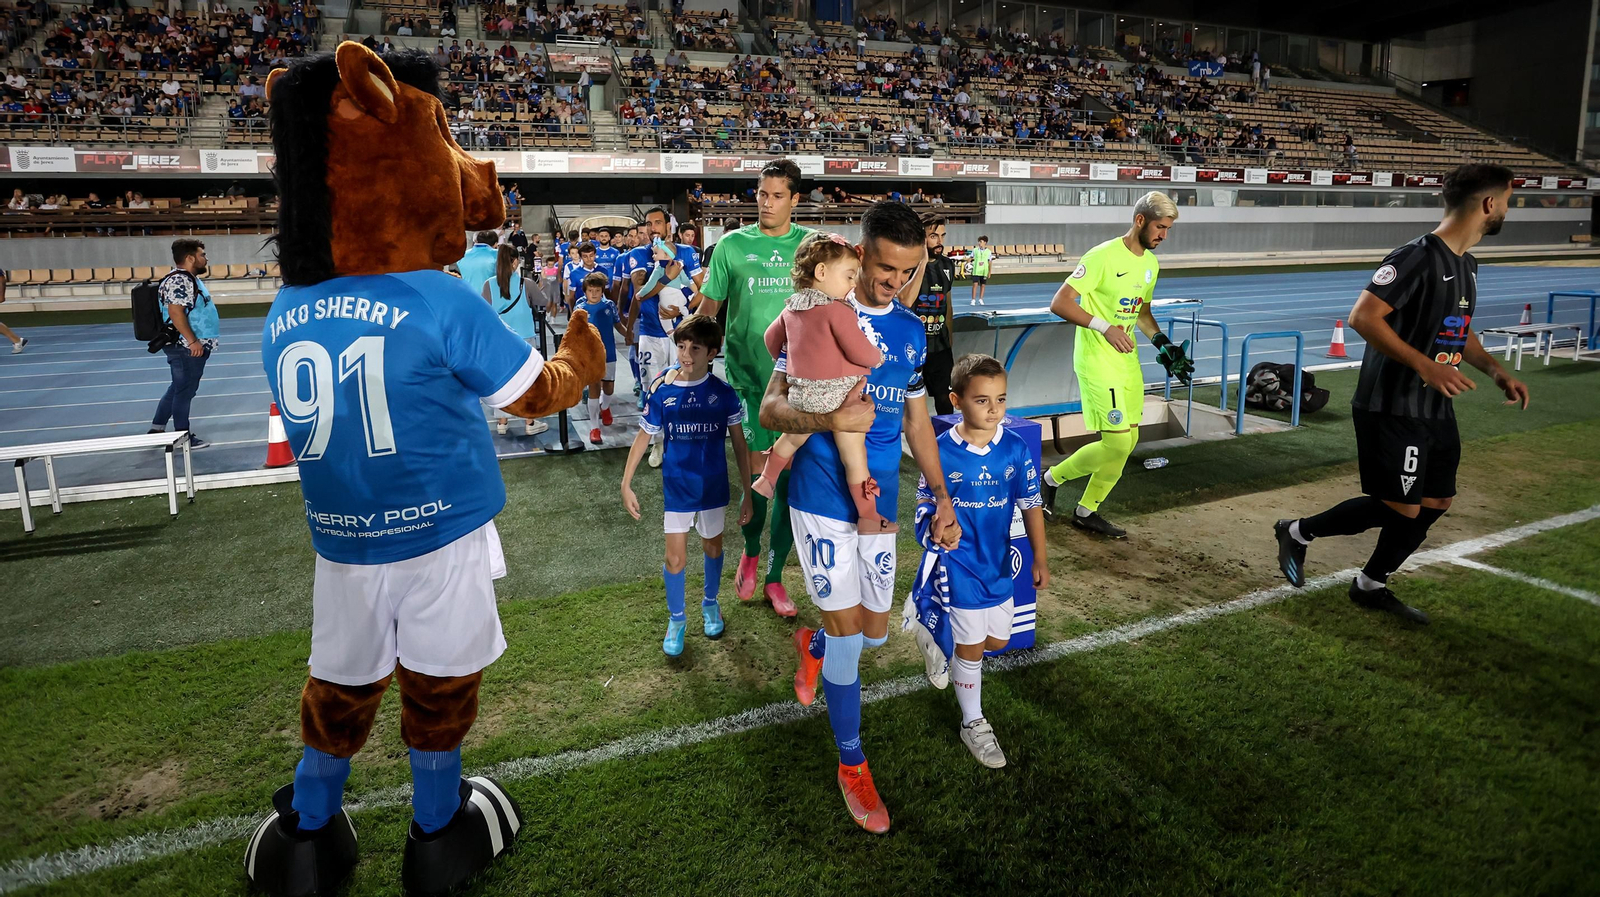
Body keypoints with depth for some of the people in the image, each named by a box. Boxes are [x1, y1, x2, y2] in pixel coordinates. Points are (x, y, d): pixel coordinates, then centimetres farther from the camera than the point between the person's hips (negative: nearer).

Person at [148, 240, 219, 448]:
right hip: (185, 347, -11)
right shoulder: (179, 281, -17)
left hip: (190, 346, 11)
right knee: (185, 391, -2)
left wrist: (197, 341, 26)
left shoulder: (189, 279, 16)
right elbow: (175, 313, -25)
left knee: (178, 388, 17)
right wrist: (193, 341, -25)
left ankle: (157, 429, 25)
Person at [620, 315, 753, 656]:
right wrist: (626, 484, -3)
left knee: (712, 547, 19)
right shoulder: (661, 393, -10)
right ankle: (676, 620, 25)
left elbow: (738, 442, -3)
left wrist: (748, 491, -2)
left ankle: (710, 603, 44)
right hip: (677, 488, -1)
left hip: (714, 487, 1)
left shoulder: (723, 392, -10)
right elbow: (643, 437, 0)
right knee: (675, 559, 1)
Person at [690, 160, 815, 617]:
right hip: (747, 378, -1)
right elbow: (708, 307, 6)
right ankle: (750, 553, 28)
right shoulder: (732, 245, 2)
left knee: (790, 480, 5)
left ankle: (774, 577, 22)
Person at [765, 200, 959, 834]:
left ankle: (812, 646, 47)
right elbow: (770, 409, -11)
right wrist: (829, 420, -30)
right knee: (848, 630, -2)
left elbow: (916, 421, 15)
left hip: (880, 501, 5)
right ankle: (852, 765, 19)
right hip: (822, 496, -5)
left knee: (874, 633, 11)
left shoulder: (912, 331, 8)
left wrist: (942, 497, 5)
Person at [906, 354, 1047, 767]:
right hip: (959, 563, -4)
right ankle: (973, 724, 29)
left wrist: (1040, 559, 1)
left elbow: (1031, 504, 0)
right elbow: (926, 502, -3)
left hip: (997, 561, 4)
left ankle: (935, 637, 45)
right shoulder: (942, 452, -15)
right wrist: (934, 526, -26)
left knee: (998, 640, 18)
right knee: (971, 648, 7)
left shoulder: (1016, 449, -9)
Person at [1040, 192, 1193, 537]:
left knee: (1129, 440, 9)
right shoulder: (1103, 256, -16)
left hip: (1128, 360, 9)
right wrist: (1104, 326, -27)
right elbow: (1059, 303, -19)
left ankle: (1087, 512, 22)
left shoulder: (1151, 263, 11)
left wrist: (1162, 343, 10)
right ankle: (1053, 478, 13)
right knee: (1117, 443, -11)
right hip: (1098, 362, -9)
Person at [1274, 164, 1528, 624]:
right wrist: (1424, 365, -29)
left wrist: (1496, 371, 12)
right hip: (1394, 409, -10)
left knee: (1435, 502, 12)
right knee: (1398, 507, -5)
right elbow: (1363, 317, -25)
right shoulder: (1418, 257, -17)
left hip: (1437, 410, 10)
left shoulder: (1467, 264, 13)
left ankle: (1371, 586, 25)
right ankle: (1298, 532, 13)